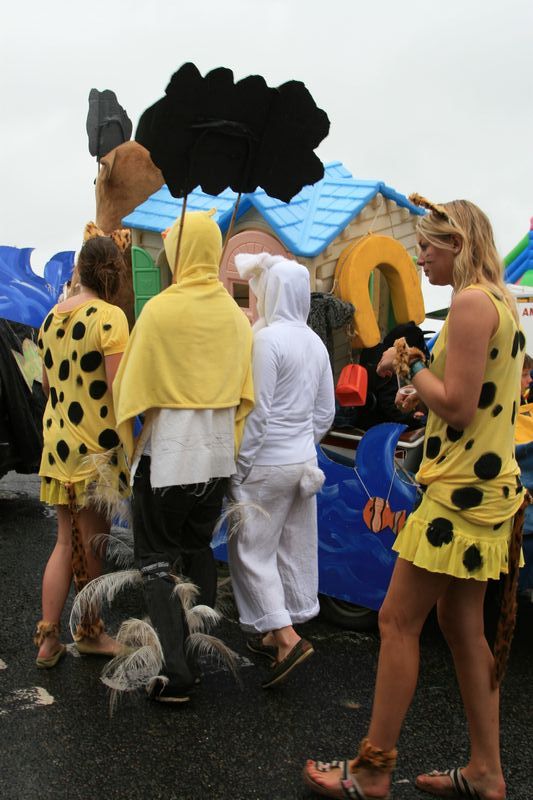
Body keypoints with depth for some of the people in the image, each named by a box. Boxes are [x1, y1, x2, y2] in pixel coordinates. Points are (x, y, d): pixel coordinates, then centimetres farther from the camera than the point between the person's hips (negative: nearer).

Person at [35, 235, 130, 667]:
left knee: (67, 542, 17)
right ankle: (90, 631, 26)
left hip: (57, 439, 7)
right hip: (96, 446, -7)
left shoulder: (53, 316, 7)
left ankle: (48, 638, 20)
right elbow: (119, 389, -21)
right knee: (92, 545, 9)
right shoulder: (109, 316, -15)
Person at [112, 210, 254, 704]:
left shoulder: (160, 310, -13)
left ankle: (176, 673, -2)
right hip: (216, 455, 5)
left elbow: (132, 387, -8)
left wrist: (129, 439, 8)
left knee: (157, 560, 4)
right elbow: (244, 391, 6)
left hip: (167, 454, -5)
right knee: (199, 551, 19)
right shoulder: (235, 315, 1)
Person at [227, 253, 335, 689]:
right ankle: (278, 633, 26)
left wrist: (240, 467, -12)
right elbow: (326, 411, 12)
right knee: (296, 547, 13)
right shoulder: (315, 342, 8)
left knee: (253, 550, 2)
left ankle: (286, 637, -4)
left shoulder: (267, 338, -16)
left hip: (267, 464, -8)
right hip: (304, 461, 8)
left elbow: (258, 411, -19)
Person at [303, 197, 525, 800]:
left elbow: (457, 407, -21)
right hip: (487, 485, 10)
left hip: (461, 492, -10)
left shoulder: (470, 302, -16)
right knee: (461, 623, 15)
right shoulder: (502, 302, 14)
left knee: (397, 621, -2)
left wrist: (410, 364, -7)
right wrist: (424, 390, 9)